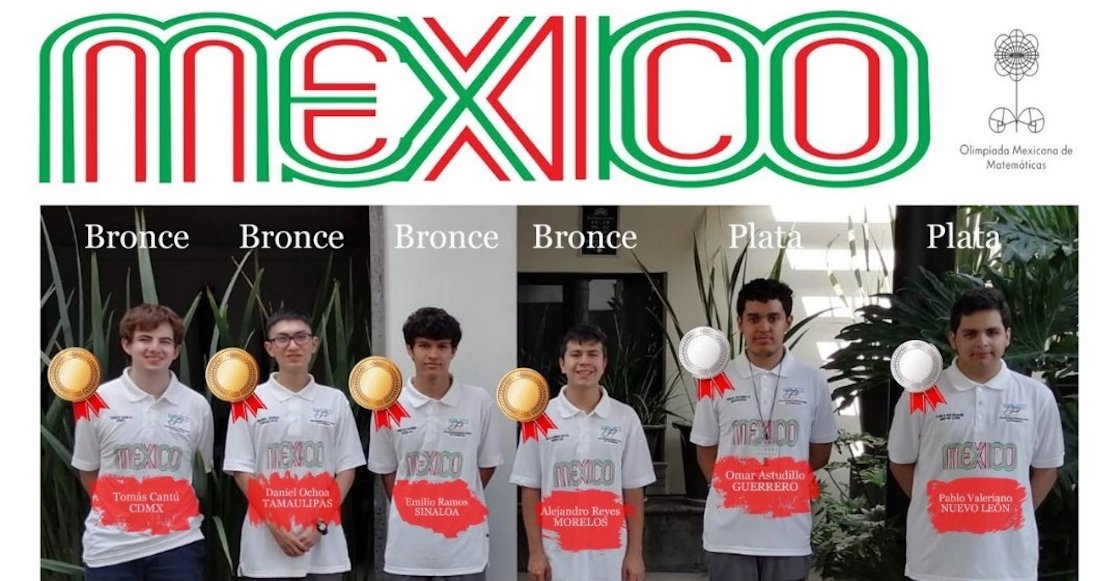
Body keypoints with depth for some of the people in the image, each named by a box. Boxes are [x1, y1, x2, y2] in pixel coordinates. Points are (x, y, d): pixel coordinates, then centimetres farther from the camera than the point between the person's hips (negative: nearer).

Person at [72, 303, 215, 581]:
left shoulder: (197, 405, 1)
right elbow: (87, 470, 9)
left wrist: (176, 512, 8)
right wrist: (122, 509, 8)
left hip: (177, 544, 1)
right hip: (111, 546, 0)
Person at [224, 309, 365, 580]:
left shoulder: (335, 401, 6)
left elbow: (346, 468, 6)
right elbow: (242, 471, 0)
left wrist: (320, 525, -7)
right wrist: (276, 527, -11)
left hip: (324, 546, 2)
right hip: (266, 546, -1)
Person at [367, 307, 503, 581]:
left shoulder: (479, 402, -2)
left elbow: (487, 465, 8)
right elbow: (386, 471, 9)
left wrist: (455, 504, 8)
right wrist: (413, 510, 8)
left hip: (464, 548, 0)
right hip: (407, 548, 1)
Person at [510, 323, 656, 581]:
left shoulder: (625, 418, 2)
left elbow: (633, 492, 4)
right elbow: (530, 491, 2)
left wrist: (635, 553, 1)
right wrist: (535, 552, -2)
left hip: (610, 559, 1)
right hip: (559, 559, -1)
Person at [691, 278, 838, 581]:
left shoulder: (812, 381, 2)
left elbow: (821, 449, 11)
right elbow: (706, 448, 8)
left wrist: (783, 481, 7)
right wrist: (733, 488, 0)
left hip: (788, 533, 1)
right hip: (729, 533, -1)